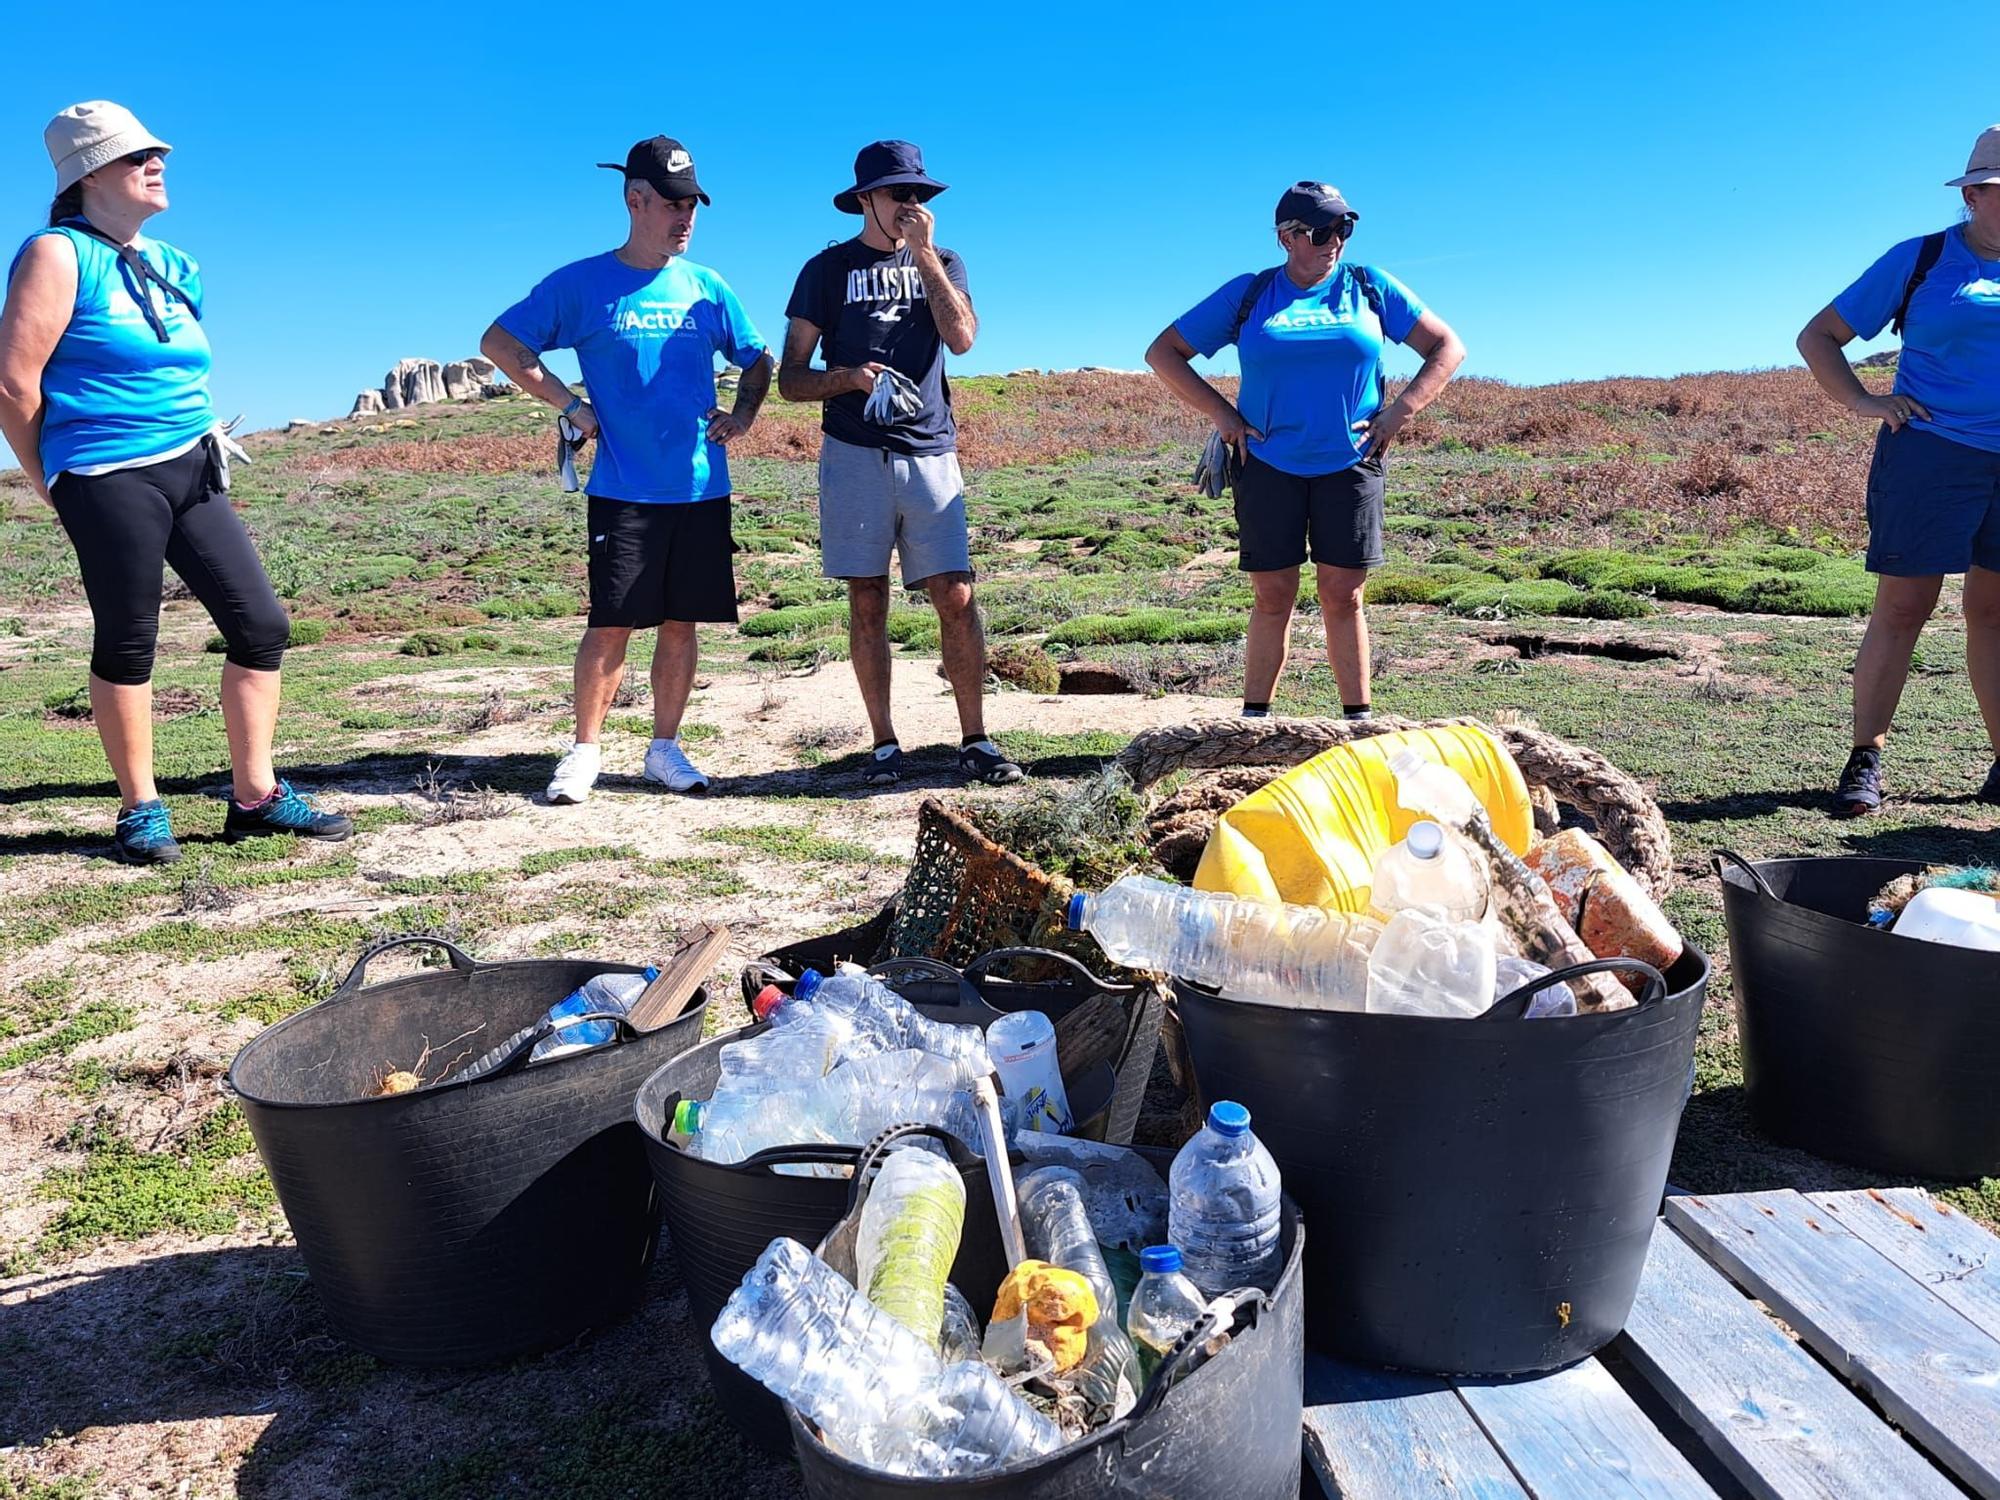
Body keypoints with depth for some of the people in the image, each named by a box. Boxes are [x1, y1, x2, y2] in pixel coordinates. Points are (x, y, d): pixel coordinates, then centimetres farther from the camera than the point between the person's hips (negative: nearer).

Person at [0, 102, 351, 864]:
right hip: (110, 479, -7)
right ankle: (140, 809, 15)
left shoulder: (168, 265, 15)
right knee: (127, 643, 1)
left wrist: (202, 441, 18)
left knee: (261, 624, 2)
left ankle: (256, 796, 11)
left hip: (192, 469, 7)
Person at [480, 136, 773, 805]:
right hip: (623, 491, -3)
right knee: (611, 623, -4)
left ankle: (665, 749, 17)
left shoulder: (706, 287, 11)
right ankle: (584, 752, 9)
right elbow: (499, 341, 4)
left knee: (681, 622, 6)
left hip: (702, 488, 3)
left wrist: (742, 414, 3)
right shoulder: (582, 284, 2)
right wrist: (569, 404, -4)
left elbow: (758, 360, 21)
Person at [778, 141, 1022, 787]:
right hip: (855, 455, -1)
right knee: (867, 602, 0)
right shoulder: (828, 269, 11)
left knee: (956, 599, -6)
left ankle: (975, 742, 0)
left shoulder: (943, 263, 18)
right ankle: (884, 743, 9)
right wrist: (850, 378, -12)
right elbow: (790, 380, 6)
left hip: (930, 455, 1)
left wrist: (923, 251, -3)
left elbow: (961, 337, -4)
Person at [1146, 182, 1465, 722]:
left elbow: (1448, 347, 11)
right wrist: (1221, 413, -2)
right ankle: (1253, 718, 7)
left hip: (1349, 463, 1)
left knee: (1342, 595, -1)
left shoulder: (1370, 287, 7)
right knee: (1273, 596, 0)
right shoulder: (1246, 294, 4)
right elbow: (1162, 353, 7)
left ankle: (1359, 719, 6)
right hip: (1268, 465, 0)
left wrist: (1400, 411, -2)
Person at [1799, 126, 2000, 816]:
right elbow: (1817, 336, 5)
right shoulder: (1920, 260, 3)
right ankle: (1865, 760, 2)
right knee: (1901, 608, -4)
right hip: (1930, 454, -4)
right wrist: (1863, 402, -7)